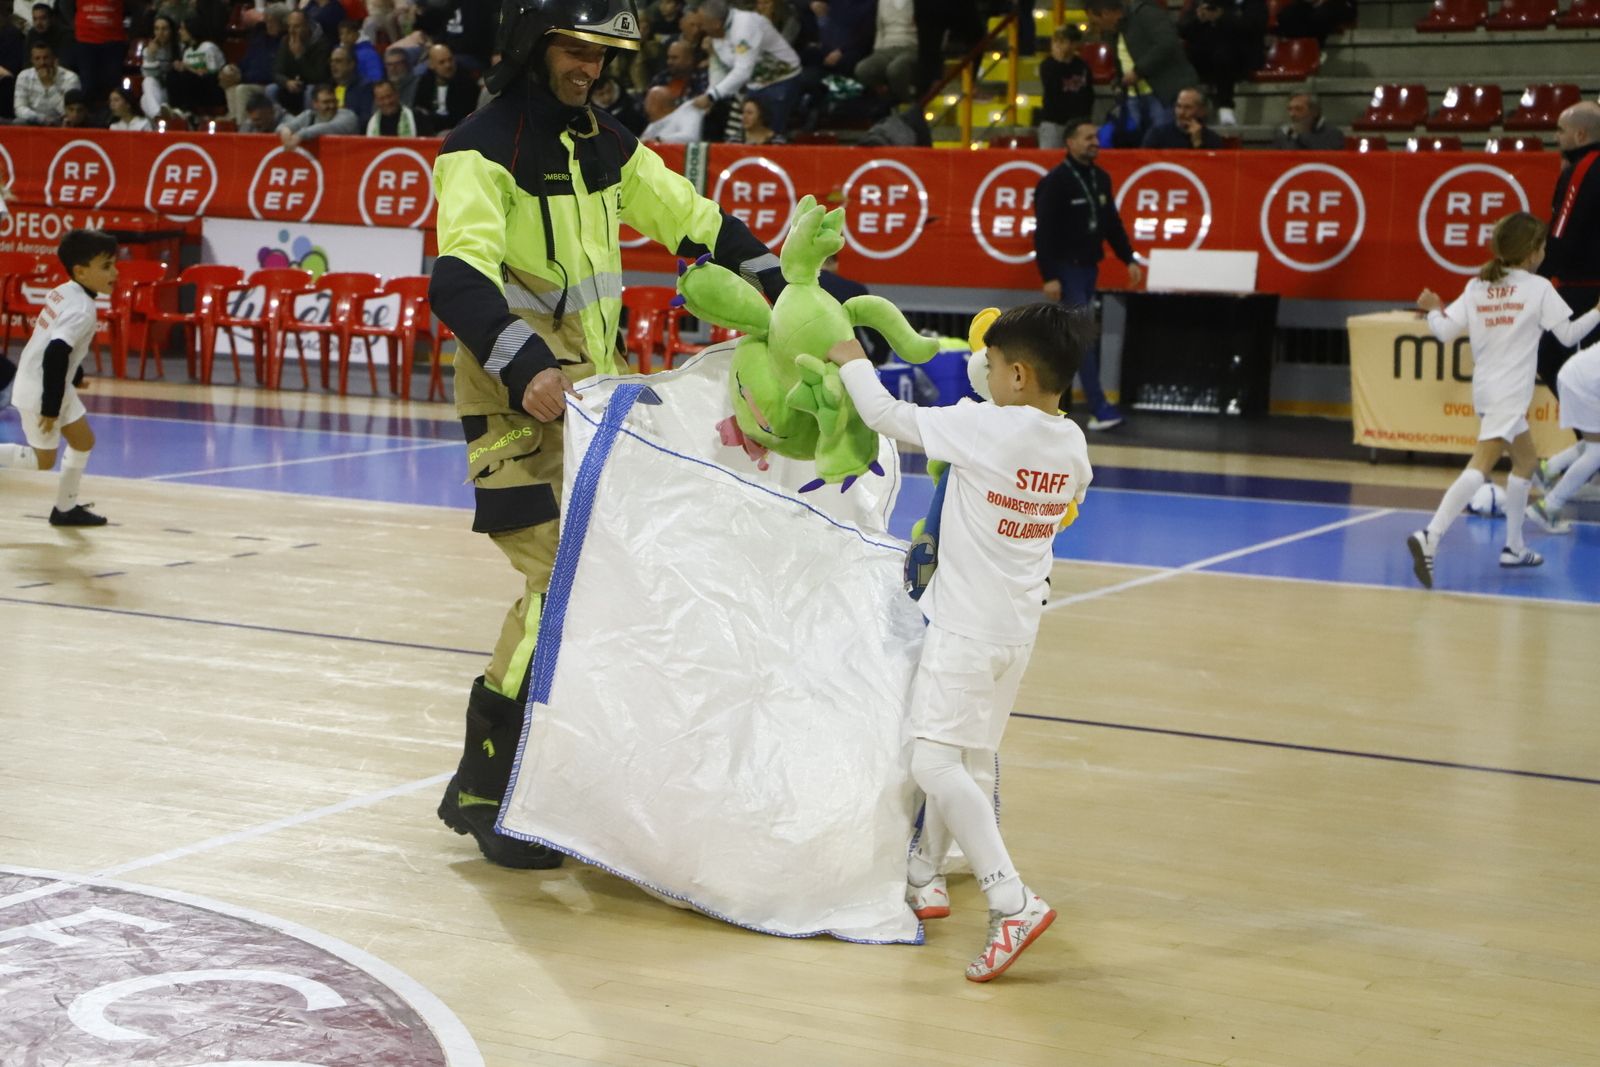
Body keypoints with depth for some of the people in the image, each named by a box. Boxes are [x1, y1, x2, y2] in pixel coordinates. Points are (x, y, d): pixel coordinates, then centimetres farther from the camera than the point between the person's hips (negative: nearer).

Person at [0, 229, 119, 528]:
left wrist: (75, 376, 28)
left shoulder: (64, 291, 2)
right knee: (44, 459, 3)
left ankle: (66, 508, 25)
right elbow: (55, 355, -31)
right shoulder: (82, 310, -25)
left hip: (53, 384, 9)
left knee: (84, 440, 15)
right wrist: (50, 406, -26)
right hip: (39, 391, -9)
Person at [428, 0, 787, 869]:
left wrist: (785, 298, 4)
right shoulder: (482, 150, -13)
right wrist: (524, 367, -43)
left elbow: (697, 224, 14)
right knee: (560, 575, -14)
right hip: (514, 394, -7)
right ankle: (483, 790, -3)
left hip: (593, 382, 7)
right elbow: (459, 279, -28)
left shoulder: (603, 143, 10)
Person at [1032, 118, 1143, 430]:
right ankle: (1099, 408, -16)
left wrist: (1128, 259, 10)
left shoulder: (1101, 178, 10)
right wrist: (1049, 276, -20)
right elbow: (1044, 232, -16)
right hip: (1067, 268, -8)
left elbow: (1112, 224, 18)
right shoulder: (1055, 182, -13)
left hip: (1090, 267, 8)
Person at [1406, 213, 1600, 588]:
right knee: (1481, 466, -17)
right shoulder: (1539, 288, -3)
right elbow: (1567, 335, -1)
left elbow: (1446, 331, 3)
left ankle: (1514, 546, 26)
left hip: (1485, 389, 7)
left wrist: (1433, 310, 22)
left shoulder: (1476, 286, 8)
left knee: (1526, 459, 24)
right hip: (1509, 394, -7)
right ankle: (1430, 536, -35)